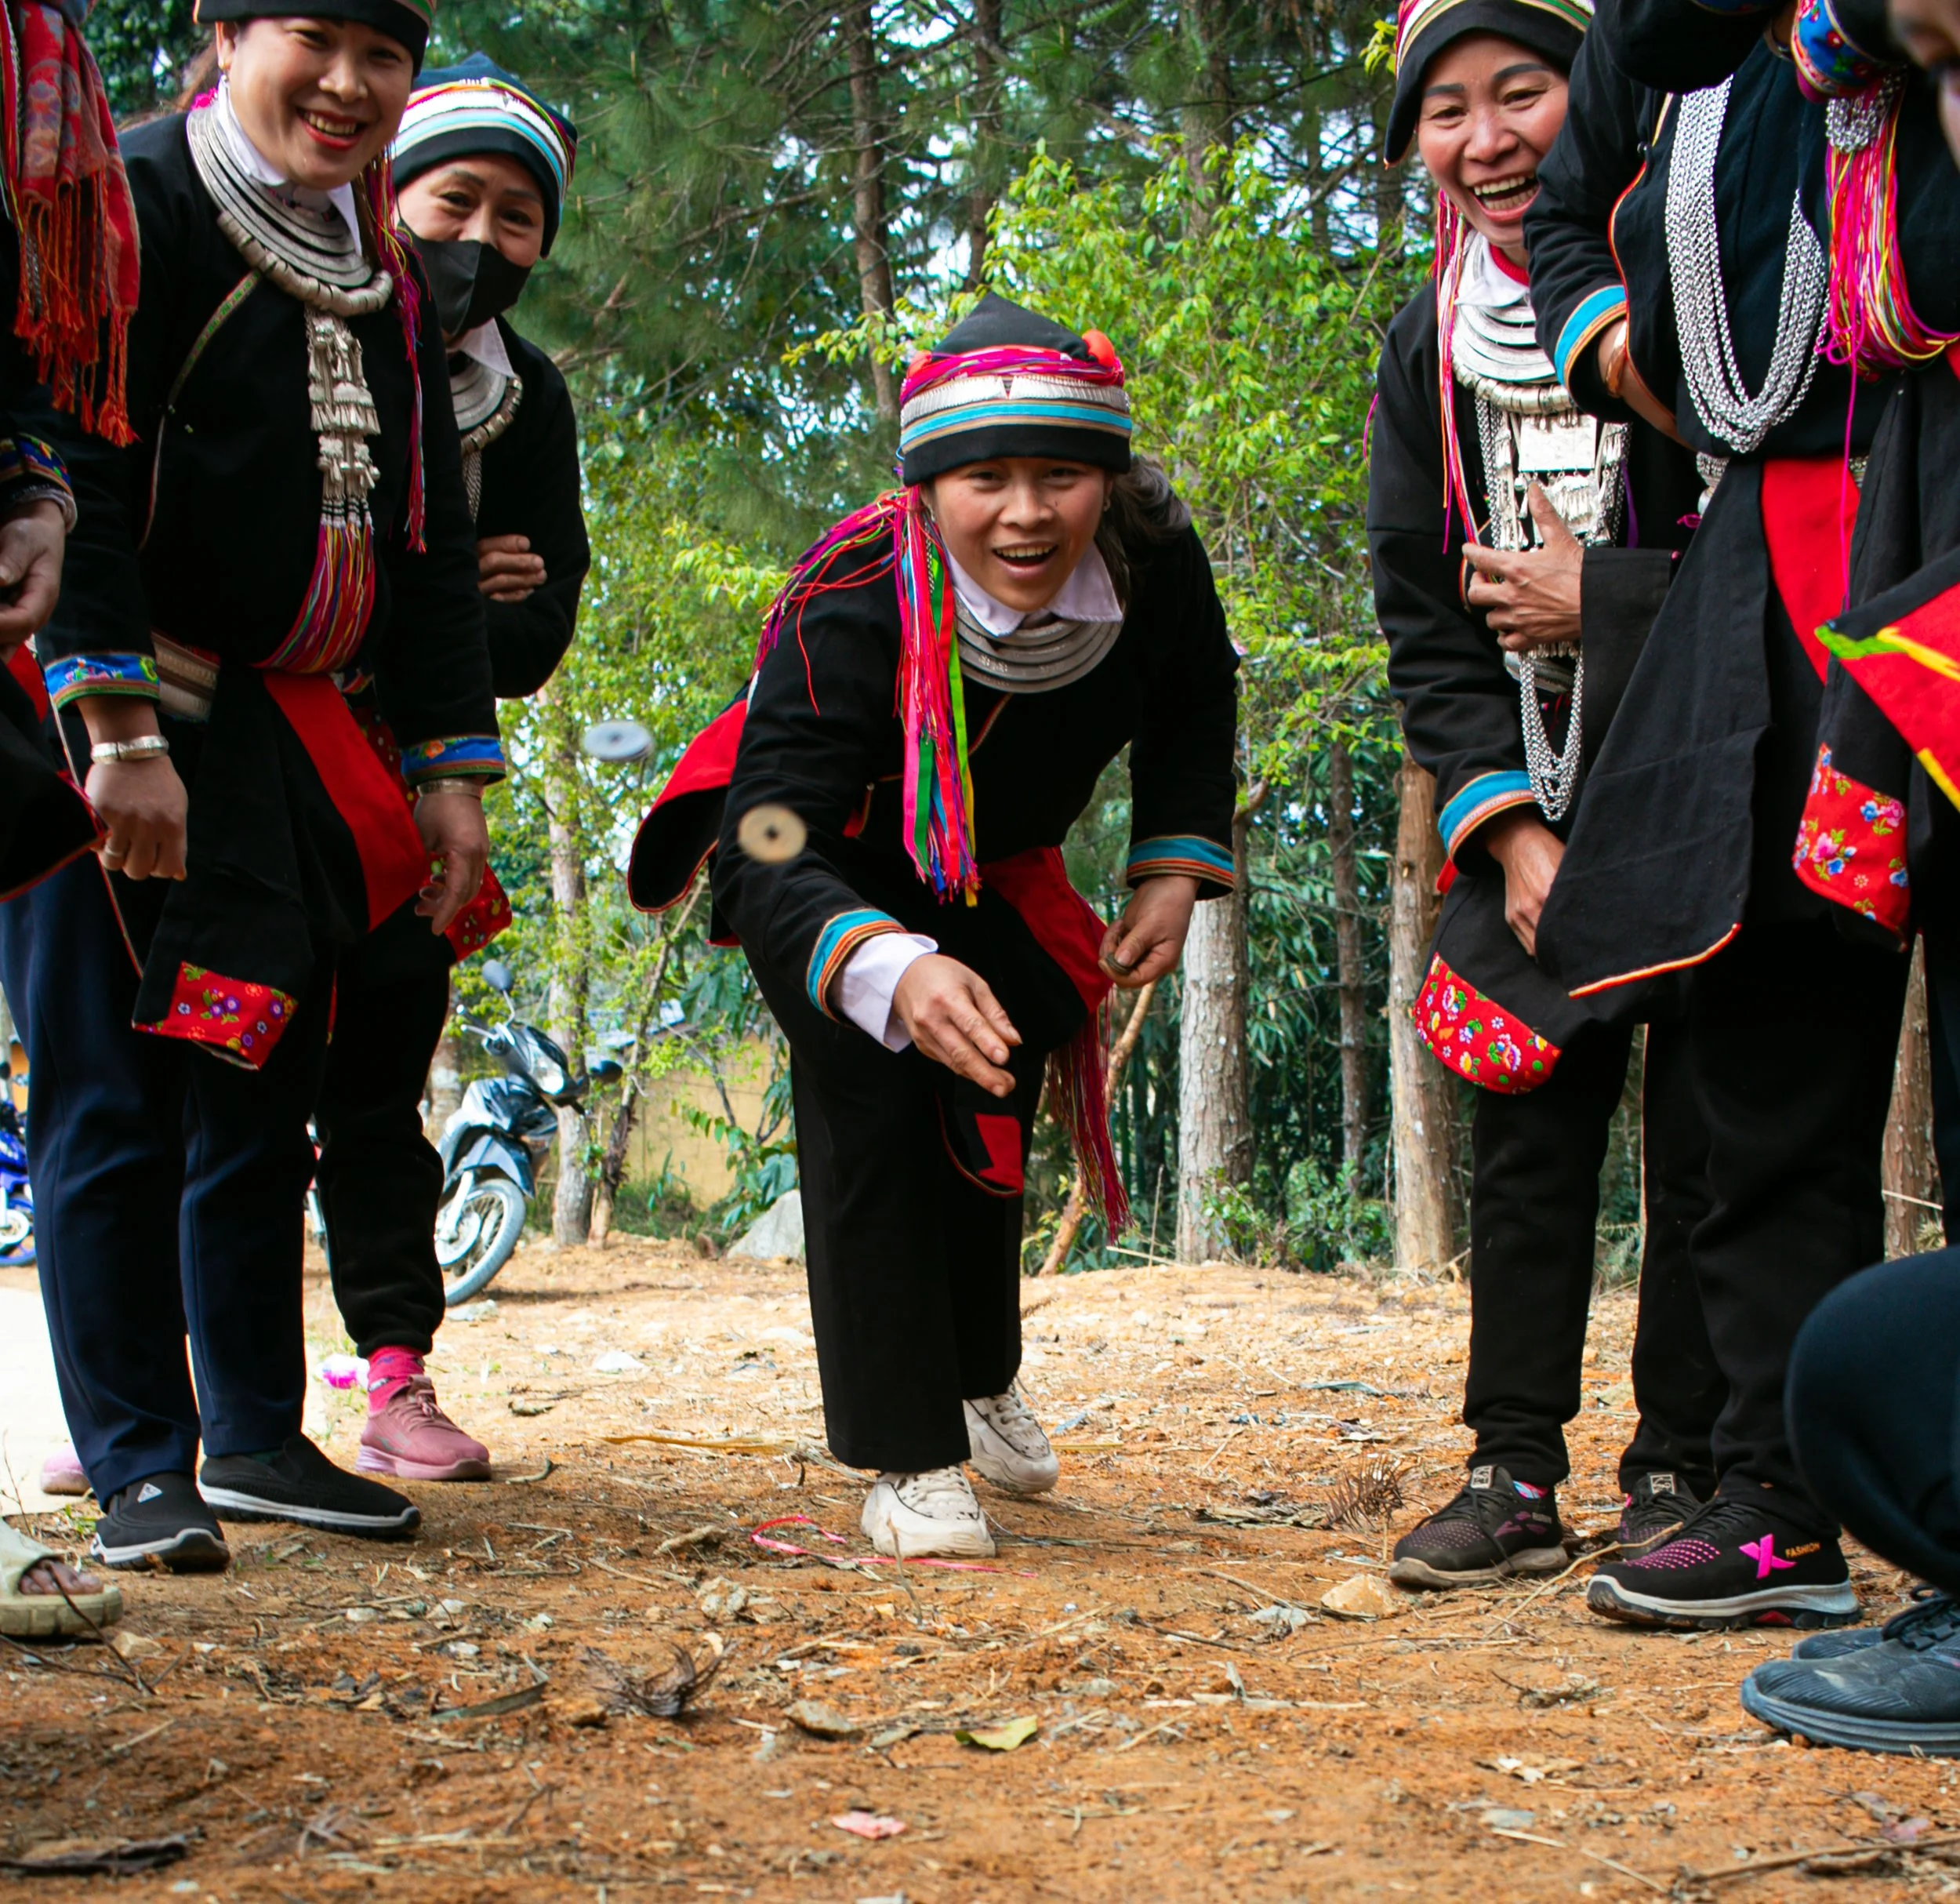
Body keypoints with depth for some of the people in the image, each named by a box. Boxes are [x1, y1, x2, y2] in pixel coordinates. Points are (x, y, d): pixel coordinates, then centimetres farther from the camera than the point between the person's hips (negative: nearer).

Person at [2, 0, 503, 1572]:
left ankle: (257, 1437, 20)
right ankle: (141, 1468, 1)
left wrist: (453, 766, 9)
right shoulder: (135, 204, -9)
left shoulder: (389, 281, 13)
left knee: (265, 1092, 10)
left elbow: (431, 545, 16)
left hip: (280, 733, 7)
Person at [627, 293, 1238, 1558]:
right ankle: (910, 1461, -10)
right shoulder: (853, 603, -42)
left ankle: (979, 1379, 43)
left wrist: (1176, 872, -13)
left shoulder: (1153, 562, -29)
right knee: (876, 1100, -21)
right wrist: (893, 974, -67)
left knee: (995, 1097, 14)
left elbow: (1194, 707, -3)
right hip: (820, 868, -5)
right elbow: (776, 859, -49)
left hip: (991, 870, 5)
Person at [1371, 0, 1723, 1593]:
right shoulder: (1427, 354, 6)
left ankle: (1681, 1470, 7)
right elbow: (1423, 627, 7)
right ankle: (1516, 1472, 10)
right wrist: (1509, 828, -4)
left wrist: (1597, 601, -13)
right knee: (1529, 1134, 4)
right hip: (1536, 810, 4)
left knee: (1706, 1135, -2)